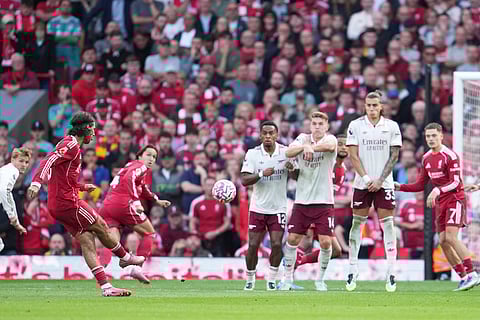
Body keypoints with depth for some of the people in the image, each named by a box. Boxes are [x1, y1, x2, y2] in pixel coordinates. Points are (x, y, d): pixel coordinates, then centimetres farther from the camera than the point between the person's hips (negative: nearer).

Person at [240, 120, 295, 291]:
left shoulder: (286, 152, -2)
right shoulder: (253, 154, -4)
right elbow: (244, 180, -11)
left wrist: (292, 168, -19)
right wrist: (261, 174, -27)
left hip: (278, 208, 0)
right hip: (258, 207, 0)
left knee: (276, 244, -9)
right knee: (253, 245, -2)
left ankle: (271, 279, 7)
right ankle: (250, 280, 15)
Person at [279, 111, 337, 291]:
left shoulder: (330, 139, -3)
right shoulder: (303, 138, 4)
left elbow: (329, 146, -29)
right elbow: (289, 153, -15)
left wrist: (310, 146, -43)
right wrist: (304, 147, -34)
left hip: (324, 202, -2)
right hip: (302, 200, 2)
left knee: (326, 242, -6)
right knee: (292, 239, -1)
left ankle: (320, 279, 12)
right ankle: (288, 278, 14)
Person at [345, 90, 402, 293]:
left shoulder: (392, 127, 2)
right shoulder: (355, 126, 1)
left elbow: (394, 156, 1)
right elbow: (353, 156, -2)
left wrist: (379, 180, -7)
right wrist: (366, 178, -11)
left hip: (384, 183, 0)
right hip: (362, 183, 0)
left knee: (387, 224, -5)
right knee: (357, 223, 1)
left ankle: (391, 273, -4)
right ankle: (352, 270, 9)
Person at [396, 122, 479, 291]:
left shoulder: (450, 156, -12)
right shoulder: (426, 158, 11)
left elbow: (455, 182, -19)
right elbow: (420, 185, 17)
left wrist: (437, 191, -33)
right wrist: (400, 187, 4)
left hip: (455, 199, -8)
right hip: (441, 203, 8)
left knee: (451, 237, -21)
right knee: (443, 241, -1)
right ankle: (464, 277, 5)